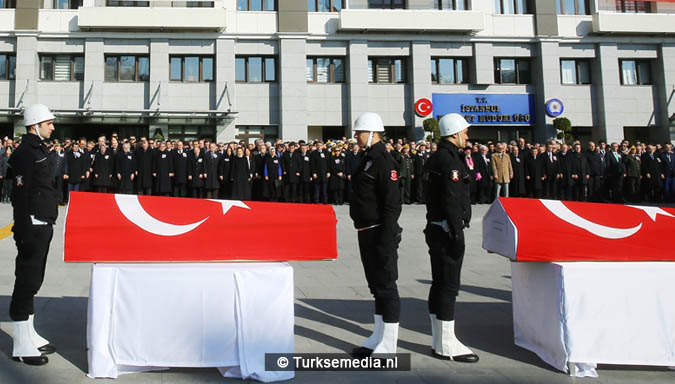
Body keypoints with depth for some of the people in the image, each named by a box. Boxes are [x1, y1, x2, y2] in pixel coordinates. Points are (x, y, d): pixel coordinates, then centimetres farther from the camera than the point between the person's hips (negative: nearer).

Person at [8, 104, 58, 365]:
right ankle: (22, 346, 6)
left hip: (43, 225, 10)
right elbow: (20, 195, -19)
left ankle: (30, 336, 28)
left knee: (32, 281, 16)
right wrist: (24, 231, -22)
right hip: (32, 226, -10)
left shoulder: (38, 149, 16)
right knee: (27, 281, -3)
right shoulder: (25, 152, -14)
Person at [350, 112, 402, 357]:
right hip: (367, 233, 10)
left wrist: (386, 238, -23)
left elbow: (392, 203, -21)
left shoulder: (384, 161, -15)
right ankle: (379, 336, 29)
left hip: (381, 235, -10)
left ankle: (388, 345, 9)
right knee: (376, 285, 16)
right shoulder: (368, 159, 15)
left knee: (386, 286, -1)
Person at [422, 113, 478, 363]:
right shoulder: (450, 160, -16)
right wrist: (457, 235, -20)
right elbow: (452, 200, -22)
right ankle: (446, 345, 4)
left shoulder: (436, 157, 16)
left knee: (439, 284, 13)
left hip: (435, 228, 11)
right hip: (447, 231, -10)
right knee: (449, 286, -4)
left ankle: (439, 342, 22)